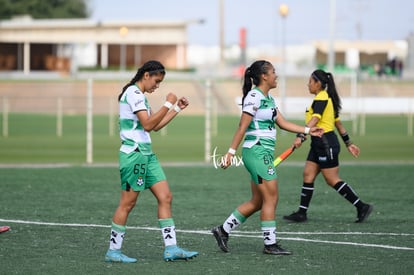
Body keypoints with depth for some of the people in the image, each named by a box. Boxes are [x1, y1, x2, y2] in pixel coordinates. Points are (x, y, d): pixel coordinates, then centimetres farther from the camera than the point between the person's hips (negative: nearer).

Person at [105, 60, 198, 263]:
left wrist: (177, 109, 19)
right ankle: (113, 251, 5)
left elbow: (155, 126, 23)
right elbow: (147, 124, -21)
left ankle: (171, 248, 2)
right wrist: (168, 104, -19)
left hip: (146, 155, 10)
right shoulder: (133, 93, -13)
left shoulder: (139, 95, 18)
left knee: (165, 197, 3)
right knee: (127, 203, -4)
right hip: (133, 154, -10)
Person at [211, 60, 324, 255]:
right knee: (271, 198, -7)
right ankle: (270, 244, -1)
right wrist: (231, 152, -16)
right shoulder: (254, 97, -12)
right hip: (257, 151, -10)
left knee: (257, 201, 11)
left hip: (265, 153, 10)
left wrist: (308, 130, 16)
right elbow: (242, 127, -14)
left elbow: (282, 123, 20)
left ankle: (223, 230, 18)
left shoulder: (269, 99, 16)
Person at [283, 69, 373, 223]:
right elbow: (338, 123, 21)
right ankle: (302, 213, 6)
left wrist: (300, 136, -39)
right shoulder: (327, 98, 17)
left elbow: (315, 119, -29)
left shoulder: (321, 99, -14)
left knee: (332, 180, -5)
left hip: (326, 143, -10)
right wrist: (348, 143, 25)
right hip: (319, 143, 10)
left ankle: (362, 207, -1)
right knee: (308, 175, 5)